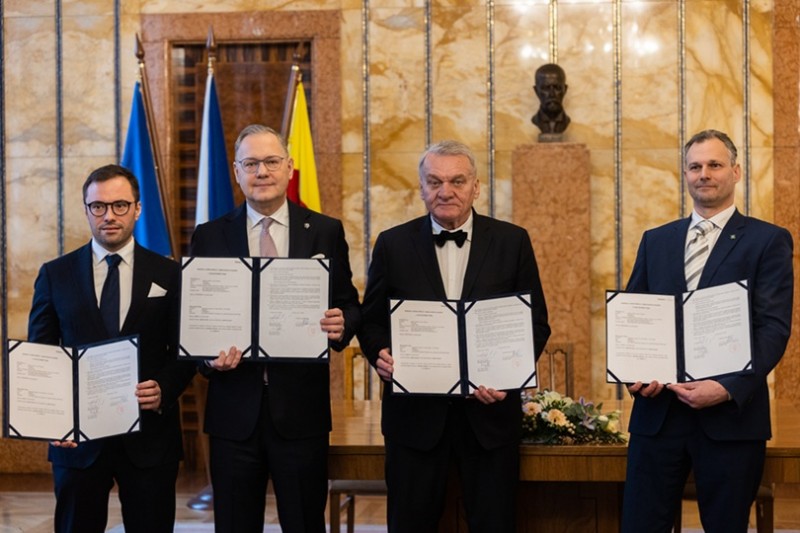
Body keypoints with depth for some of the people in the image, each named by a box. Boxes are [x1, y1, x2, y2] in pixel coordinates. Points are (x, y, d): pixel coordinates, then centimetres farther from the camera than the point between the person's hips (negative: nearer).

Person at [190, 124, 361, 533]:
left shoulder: (326, 232, 4)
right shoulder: (209, 237, 6)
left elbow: (349, 306, 6)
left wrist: (342, 325, -17)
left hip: (302, 408, -1)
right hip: (234, 410, 1)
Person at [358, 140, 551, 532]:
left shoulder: (512, 242, 2)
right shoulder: (393, 245, 4)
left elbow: (536, 323, 3)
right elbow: (371, 321, 7)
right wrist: (381, 355, -15)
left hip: (489, 410, 0)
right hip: (414, 412, 0)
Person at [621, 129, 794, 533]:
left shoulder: (768, 241, 1)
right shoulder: (656, 240, 15)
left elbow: (774, 328, -8)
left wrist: (728, 388, -20)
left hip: (732, 414, -3)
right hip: (657, 410, 3)